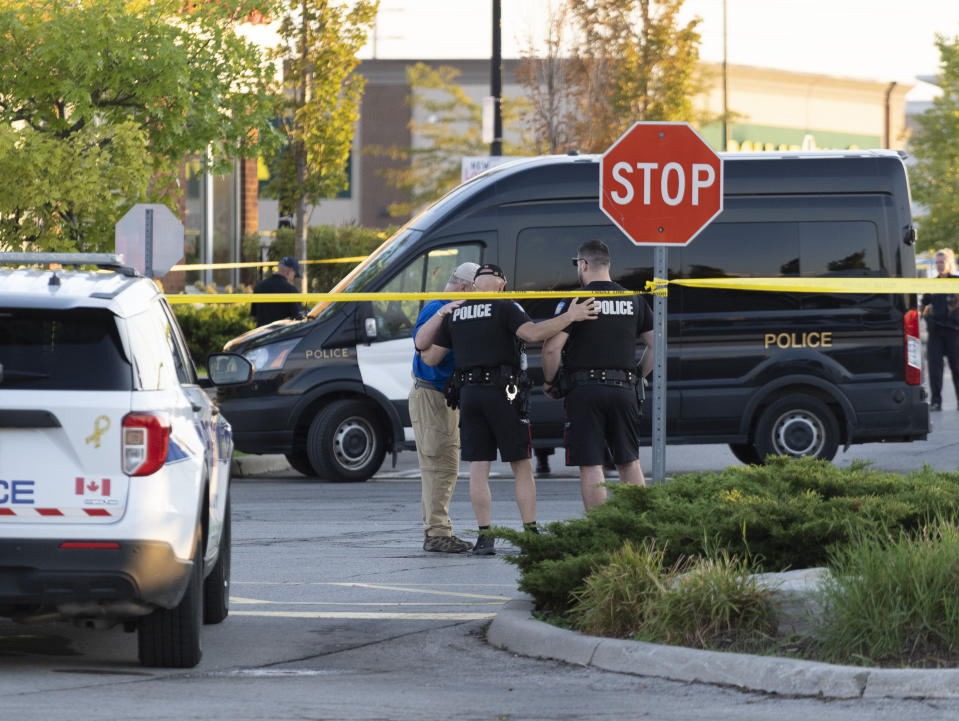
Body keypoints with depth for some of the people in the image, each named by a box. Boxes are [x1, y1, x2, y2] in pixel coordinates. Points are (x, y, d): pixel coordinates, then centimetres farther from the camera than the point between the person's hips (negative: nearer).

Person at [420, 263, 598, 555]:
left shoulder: (454, 314, 11)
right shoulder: (504, 308, -3)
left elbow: (430, 358, 12)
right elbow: (533, 333, -19)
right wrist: (569, 317, -15)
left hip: (469, 395, 3)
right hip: (502, 392, -3)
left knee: (478, 468, 4)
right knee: (522, 467, 4)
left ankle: (484, 537, -2)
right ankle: (531, 534, 0)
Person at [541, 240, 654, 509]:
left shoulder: (575, 301, -7)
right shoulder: (633, 300, 8)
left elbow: (552, 348, -14)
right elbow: (656, 344, 11)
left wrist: (549, 383, 2)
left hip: (585, 388, -4)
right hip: (624, 389, 4)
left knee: (591, 466, -1)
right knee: (629, 462, 15)